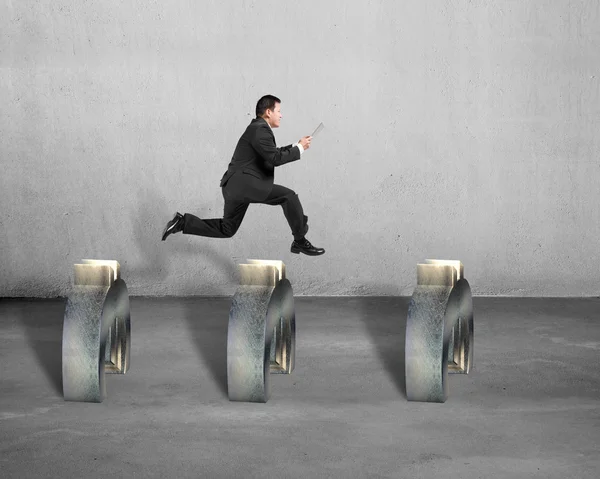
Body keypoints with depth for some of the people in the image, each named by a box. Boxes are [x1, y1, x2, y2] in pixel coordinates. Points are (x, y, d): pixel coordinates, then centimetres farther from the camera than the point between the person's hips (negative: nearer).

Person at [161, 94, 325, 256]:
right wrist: (300, 149, -7)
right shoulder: (260, 130, -11)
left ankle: (182, 222, 13)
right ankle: (300, 241, -6)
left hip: (236, 186, 10)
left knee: (227, 230, 18)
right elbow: (275, 159, -18)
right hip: (244, 184, -10)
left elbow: (272, 154, 31)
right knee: (288, 196, -12)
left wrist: (296, 146, 22)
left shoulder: (258, 128, 21)